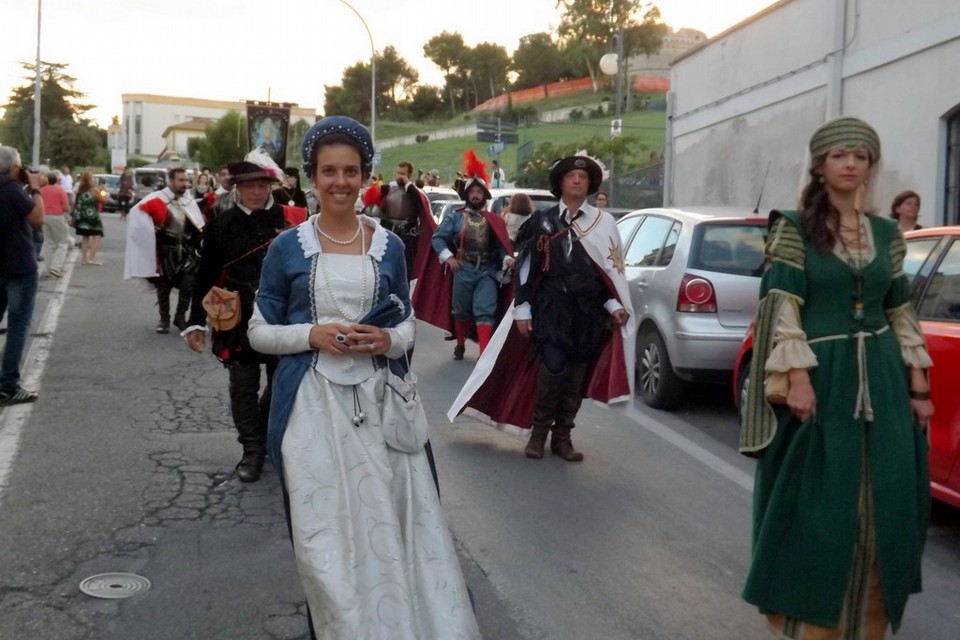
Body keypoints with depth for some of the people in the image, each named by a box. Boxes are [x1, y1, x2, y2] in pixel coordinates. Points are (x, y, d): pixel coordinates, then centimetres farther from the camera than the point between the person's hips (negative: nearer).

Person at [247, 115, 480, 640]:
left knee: (390, 524, 0)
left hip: (378, 400, 1)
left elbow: (407, 323, 13)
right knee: (326, 534, 1)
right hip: (313, 404, -1)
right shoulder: (287, 247, 1)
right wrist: (312, 334, -13)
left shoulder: (389, 246, 6)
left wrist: (389, 340, -9)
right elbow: (260, 331, 4)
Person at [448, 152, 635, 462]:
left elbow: (613, 269, 9)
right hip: (550, 306, -2)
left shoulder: (604, 223, 8)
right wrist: (522, 310, -1)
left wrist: (614, 306, -2)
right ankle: (538, 431, 4)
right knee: (554, 368, -16)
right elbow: (526, 267, 4)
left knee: (577, 374, 5)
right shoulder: (542, 221, 6)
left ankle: (562, 436, 18)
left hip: (589, 309, 2)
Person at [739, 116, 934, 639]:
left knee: (885, 509, 8)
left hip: (882, 382, 5)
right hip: (820, 378, -5)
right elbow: (781, 305, -10)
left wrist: (918, 387, 9)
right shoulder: (794, 228, -3)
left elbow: (901, 312, 13)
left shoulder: (887, 234, 11)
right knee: (820, 508, 1)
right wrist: (797, 377, -20)